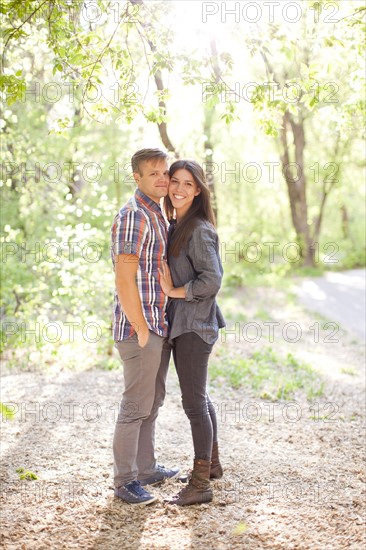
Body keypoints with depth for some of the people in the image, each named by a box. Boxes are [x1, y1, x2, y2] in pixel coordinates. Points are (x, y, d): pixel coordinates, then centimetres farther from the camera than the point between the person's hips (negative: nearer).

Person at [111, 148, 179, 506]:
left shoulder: (157, 215, 15)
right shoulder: (133, 216, -16)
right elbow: (124, 279, -20)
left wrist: (158, 326, 18)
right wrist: (141, 329, -18)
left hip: (159, 326, 10)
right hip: (139, 328, -10)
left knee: (152, 402, 18)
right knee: (136, 406, -1)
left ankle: (146, 469, 30)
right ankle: (125, 480, 11)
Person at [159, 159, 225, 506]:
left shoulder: (199, 230, -15)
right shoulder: (174, 226, 13)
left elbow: (211, 280, -21)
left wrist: (174, 291, -14)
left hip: (193, 326, -9)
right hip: (181, 324, 9)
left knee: (194, 402, -5)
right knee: (198, 397, 19)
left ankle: (200, 485, 3)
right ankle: (211, 464, 33)